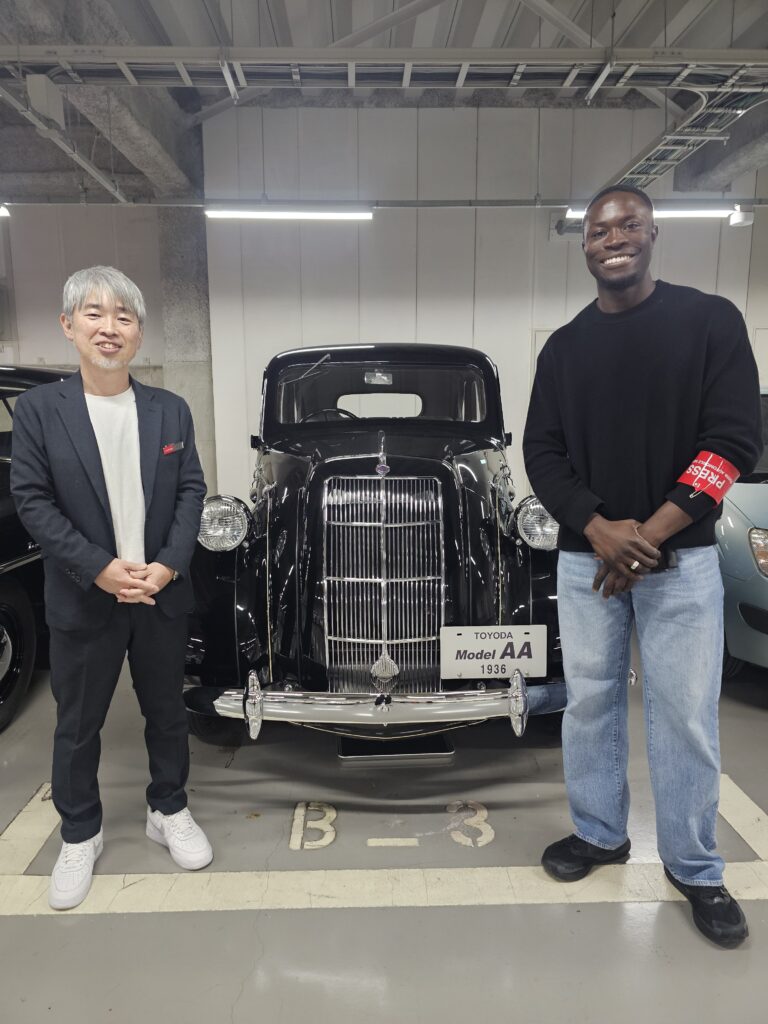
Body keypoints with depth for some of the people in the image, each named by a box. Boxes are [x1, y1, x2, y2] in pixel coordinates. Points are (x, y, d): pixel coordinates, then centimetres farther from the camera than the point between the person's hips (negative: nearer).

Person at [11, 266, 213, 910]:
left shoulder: (171, 410, 2)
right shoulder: (37, 409, -4)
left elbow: (191, 491, 0)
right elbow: (32, 500, -8)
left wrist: (168, 566, -13)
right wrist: (99, 569, -16)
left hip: (162, 596, 2)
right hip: (83, 600, -1)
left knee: (167, 711, 15)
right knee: (78, 724, 13)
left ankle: (169, 811, 37)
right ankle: (80, 836, 34)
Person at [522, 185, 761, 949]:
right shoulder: (563, 347, 7)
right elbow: (541, 453, 2)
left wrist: (650, 533, -14)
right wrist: (600, 528, -14)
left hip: (681, 558, -2)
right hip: (584, 558, 3)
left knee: (685, 715, 4)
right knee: (589, 702, 11)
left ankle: (695, 869, 24)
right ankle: (599, 833, 32)